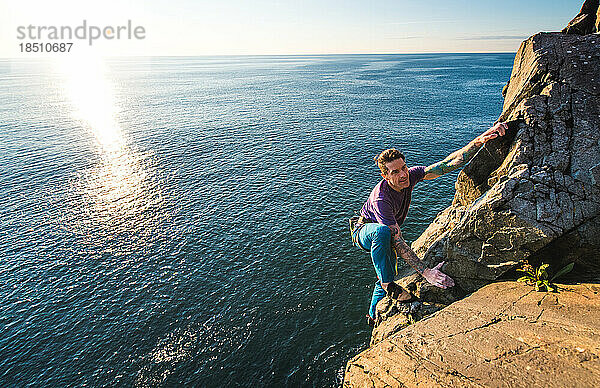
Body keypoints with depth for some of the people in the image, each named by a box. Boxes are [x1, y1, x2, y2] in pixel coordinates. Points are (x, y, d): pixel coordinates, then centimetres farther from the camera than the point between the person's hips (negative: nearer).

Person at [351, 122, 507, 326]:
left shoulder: (410, 175, -21)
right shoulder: (381, 199, -38)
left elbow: (449, 164, -25)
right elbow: (398, 243, -40)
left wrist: (479, 141, -40)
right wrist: (426, 272, -45)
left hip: (384, 236, 7)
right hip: (364, 231, -6)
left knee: (389, 274, 6)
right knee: (382, 231, -41)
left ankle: (374, 316, 30)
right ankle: (387, 284, -23)